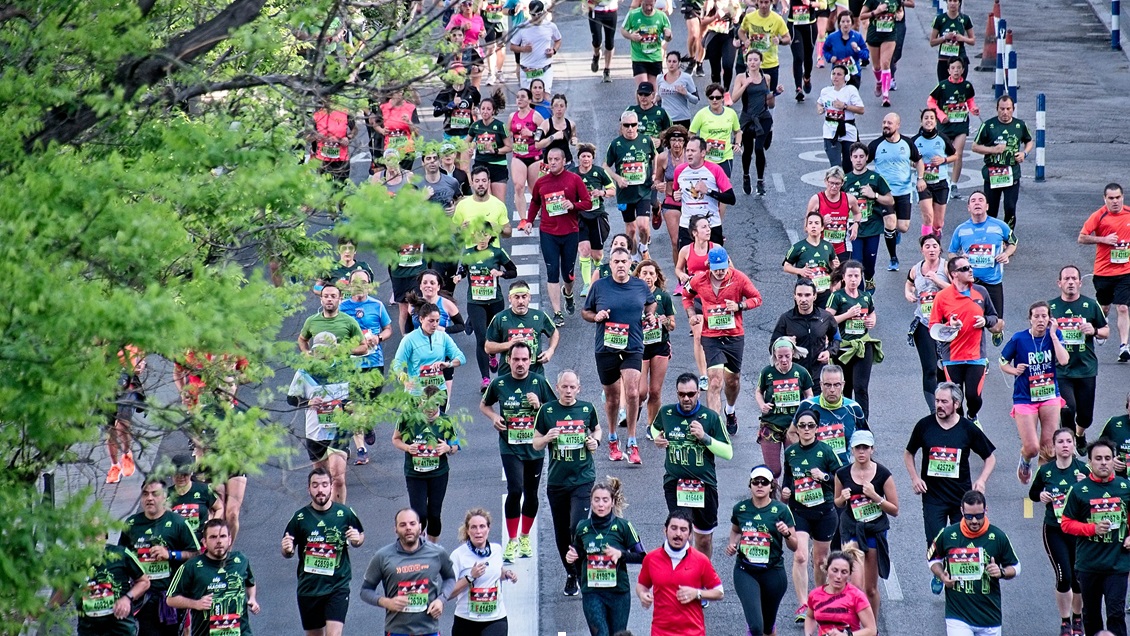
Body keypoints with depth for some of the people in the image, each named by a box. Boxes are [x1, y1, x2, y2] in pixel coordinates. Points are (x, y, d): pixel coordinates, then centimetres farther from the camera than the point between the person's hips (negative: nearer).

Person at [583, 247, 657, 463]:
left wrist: (649, 315, 5)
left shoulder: (641, 286, 4)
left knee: (632, 393, -14)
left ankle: (632, 444, -6)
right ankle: (612, 441, 29)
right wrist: (596, 316, -11)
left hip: (633, 347, 0)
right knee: (612, 396, 11)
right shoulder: (599, 286, 0)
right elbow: (585, 312, 9)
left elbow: (651, 303, 25)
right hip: (606, 348, 0)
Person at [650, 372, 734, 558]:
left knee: (704, 539, 13)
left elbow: (728, 452, -6)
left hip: (705, 484, 0)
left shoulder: (711, 417, -5)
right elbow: (655, 427, 26)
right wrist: (657, 438, 4)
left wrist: (705, 437, -19)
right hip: (675, 483, 0)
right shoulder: (666, 413, 1)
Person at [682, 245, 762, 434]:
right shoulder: (699, 281, -4)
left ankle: (730, 411, 46)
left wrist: (739, 306, -16)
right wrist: (692, 314, 0)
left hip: (735, 336, 1)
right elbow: (687, 296, 17)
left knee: (732, 380, 16)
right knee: (715, 380, -14)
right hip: (710, 337, -1)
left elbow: (757, 298, 2)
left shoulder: (739, 278, -7)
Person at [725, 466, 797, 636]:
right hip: (745, 571, 0)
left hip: (773, 572, 0)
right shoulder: (740, 508, 1)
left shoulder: (781, 510, -5)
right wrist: (732, 543, 2)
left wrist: (787, 534, -24)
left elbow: (794, 546, -3)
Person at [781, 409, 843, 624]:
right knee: (799, 556, -15)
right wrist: (785, 489, 3)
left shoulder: (825, 450, -6)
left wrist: (824, 477, -21)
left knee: (820, 559, 12)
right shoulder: (790, 452, 4)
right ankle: (802, 606, -15)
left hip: (824, 511, -1)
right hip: (798, 511, 1)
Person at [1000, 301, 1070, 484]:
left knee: (1048, 446, 0)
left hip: (1050, 396, 2)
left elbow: (1064, 360, -18)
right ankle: (1025, 462, 29)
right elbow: (1003, 363, 3)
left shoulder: (1055, 335, -3)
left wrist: (1053, 335, -15)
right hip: (1025, 398, -2)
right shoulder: (1019, 339, -9)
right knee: (1031, 448, -7)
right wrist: (1015, 370, -17)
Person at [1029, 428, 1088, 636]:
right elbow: (1033, 493, 15)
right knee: (1064, 576, -10)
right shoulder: (1045, 471, 0)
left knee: (1078, 578, 6)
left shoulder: (1083, 469, -4)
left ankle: (1078, 618, 30)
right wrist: (1041, 496, -7)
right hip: (1054, 531, 0)